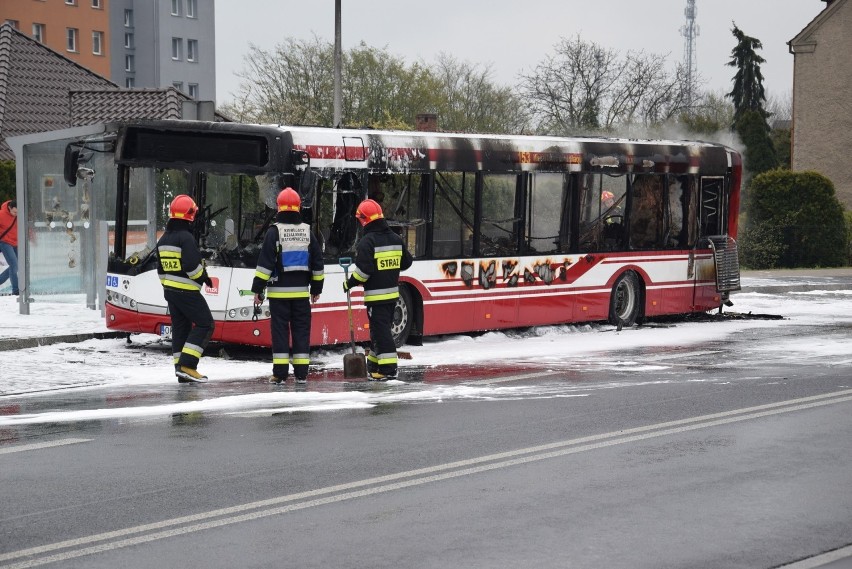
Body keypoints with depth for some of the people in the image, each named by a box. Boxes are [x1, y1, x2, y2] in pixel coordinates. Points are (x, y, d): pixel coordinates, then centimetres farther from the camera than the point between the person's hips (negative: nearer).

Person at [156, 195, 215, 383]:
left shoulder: (163, 240, 12)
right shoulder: (186, 238, -16)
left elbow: (161, 268, 18)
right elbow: (192, 266, -23)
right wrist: (204, 277, -6)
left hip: (170, 290, 9)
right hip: (187, 291, -9)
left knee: (180, 327, 13)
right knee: (205, 324, -4)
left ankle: (181, 369, 13)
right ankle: (187, 365, -13)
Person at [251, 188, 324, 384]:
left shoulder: (274, 231, -7)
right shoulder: (307, 232, 6)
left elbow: (265, 262, -10)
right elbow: (317, 262, 11)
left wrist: (257, 288, -5)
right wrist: (316, 288, 20)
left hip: (279, 291, -3)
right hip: (301, 291, 3)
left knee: (280, 330, 1)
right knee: (301, 330, 7)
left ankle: (280, 373, -2)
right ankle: (301, 373, 6)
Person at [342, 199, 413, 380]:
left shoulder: (367, 241, -16)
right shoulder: (396, 239, 8)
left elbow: (363, 269, -20)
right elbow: (406, 262, 16)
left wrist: (350, 283, -5)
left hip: (375, 295, -8)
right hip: (392, 292, 8)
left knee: (380, 330, -6)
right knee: (381, 329, 18)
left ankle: (388, 369, -10)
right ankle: (374, 365, 29)